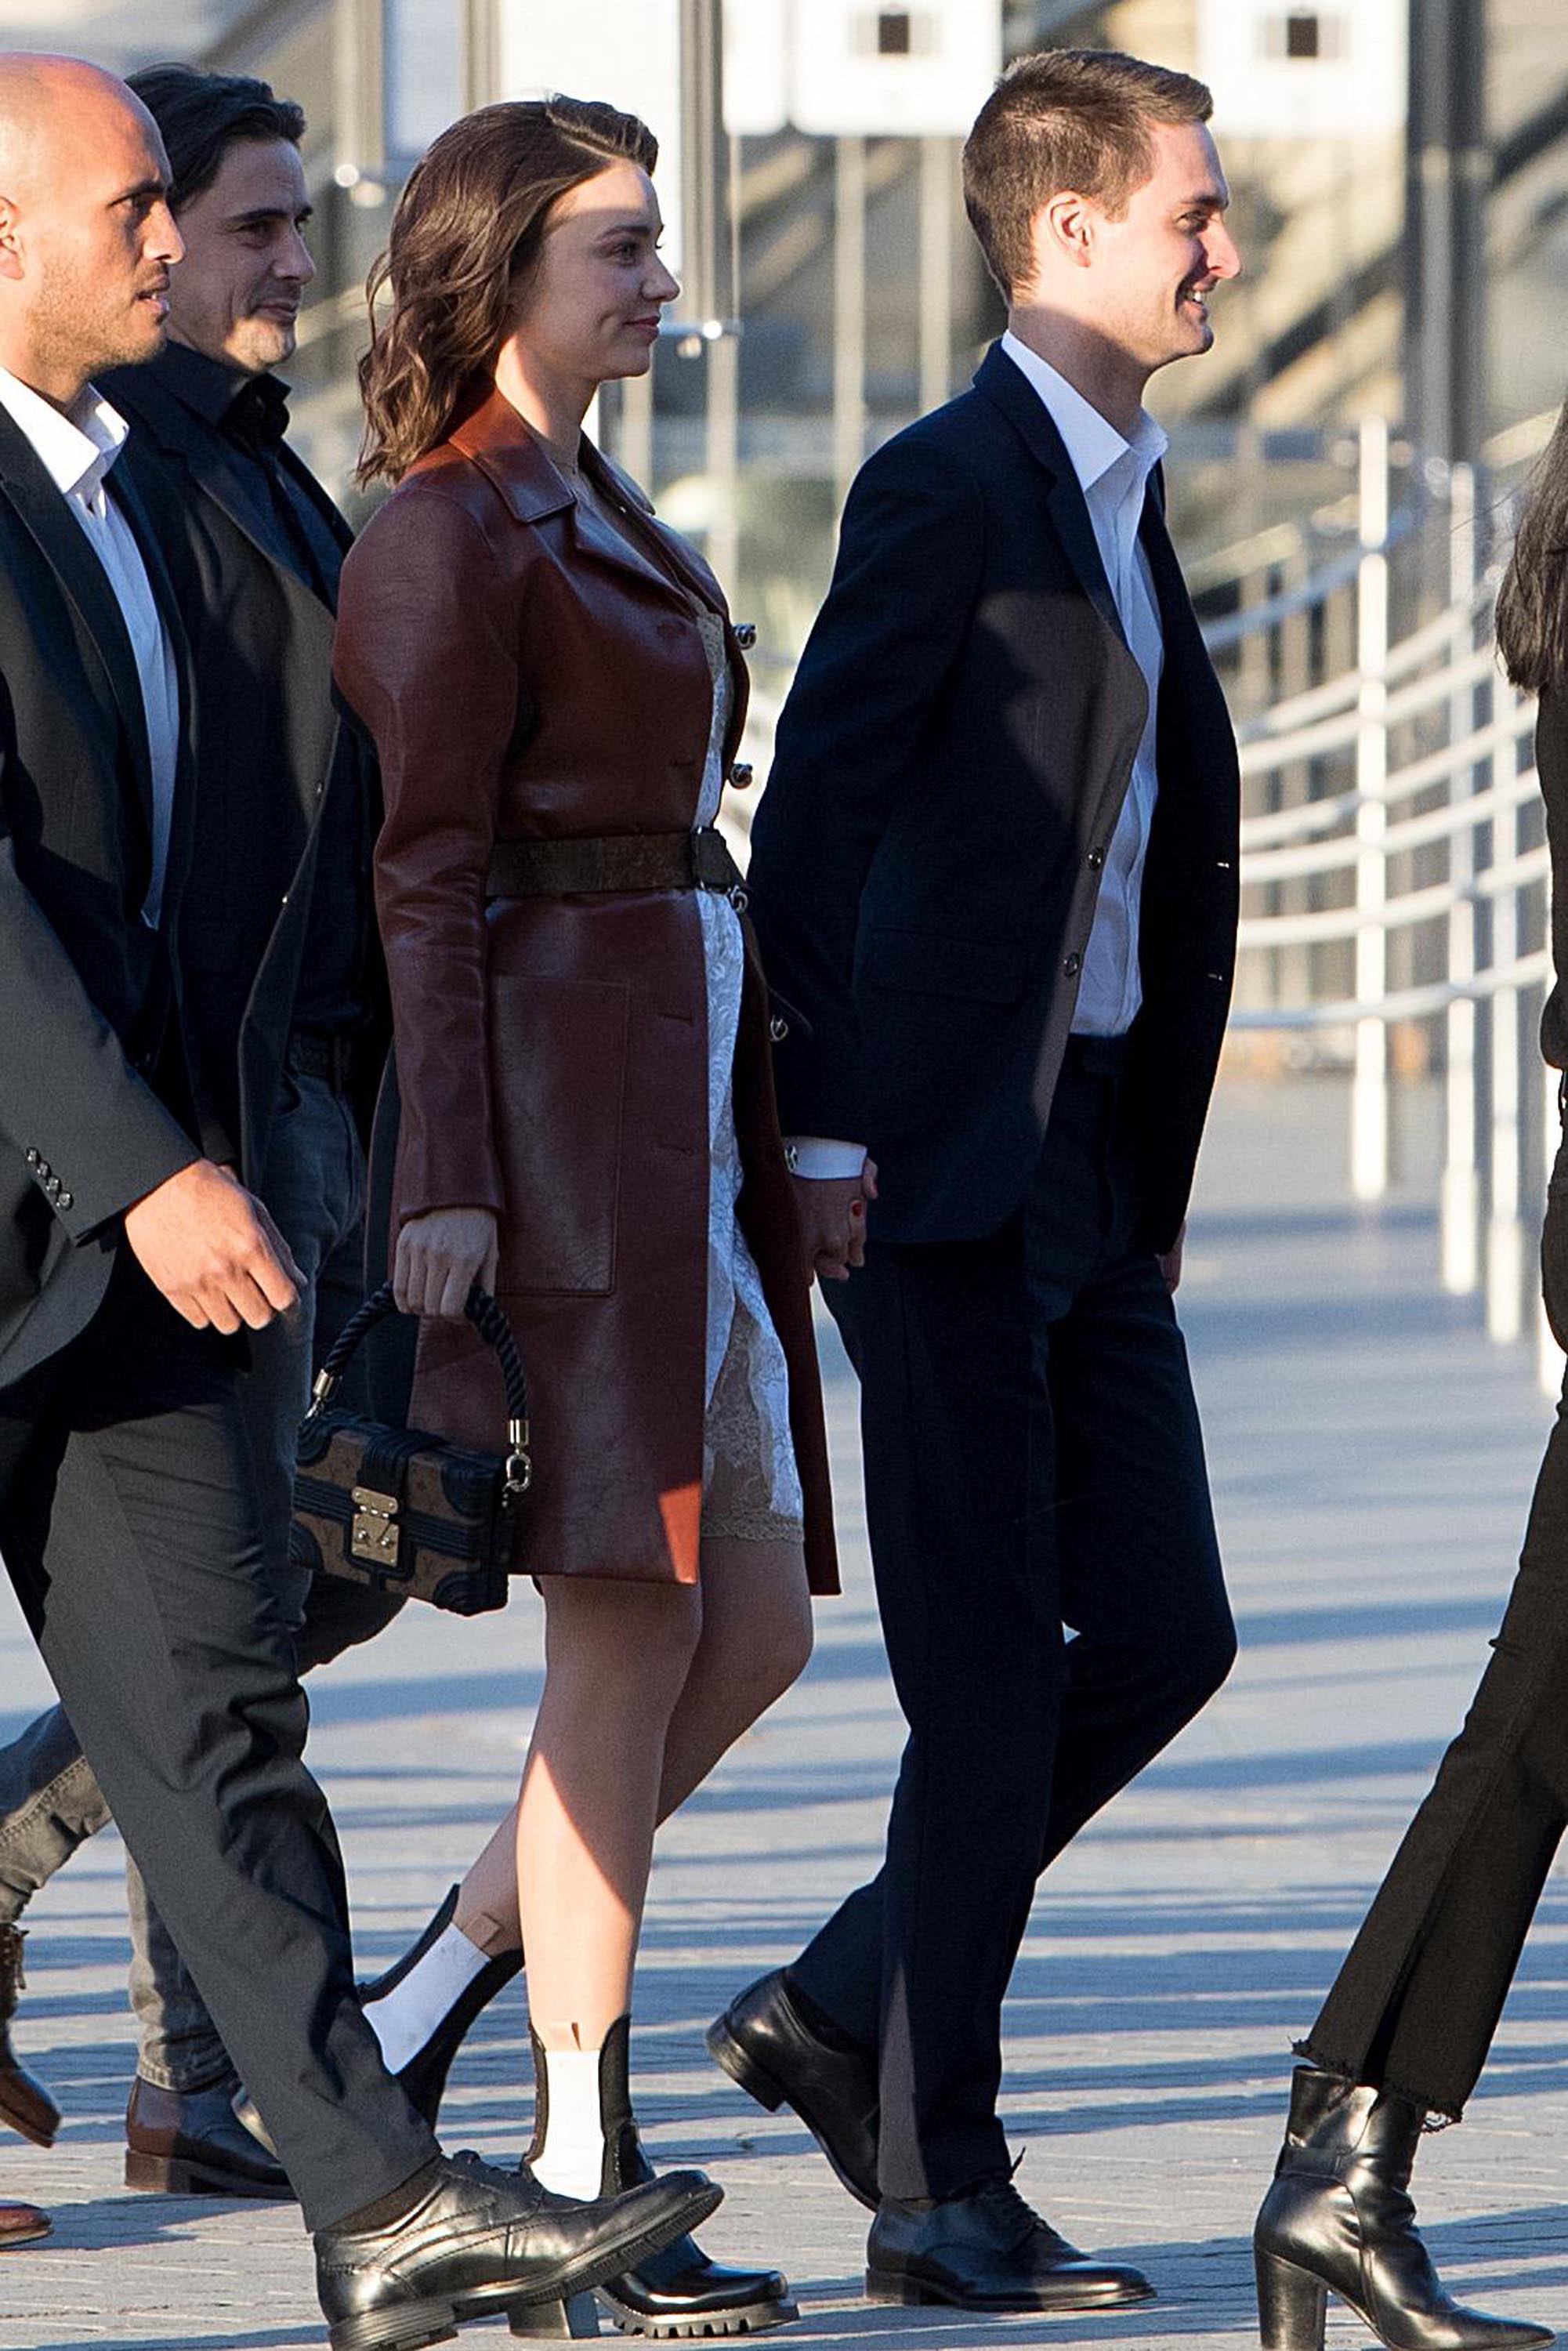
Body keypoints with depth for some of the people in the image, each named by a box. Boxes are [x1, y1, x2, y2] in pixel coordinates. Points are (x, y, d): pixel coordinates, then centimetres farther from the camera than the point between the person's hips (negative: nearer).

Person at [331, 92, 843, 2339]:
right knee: (634, 1632, -8)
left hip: (687, 1106, 10)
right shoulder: (445, 539, -8)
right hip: (558, 1109, -10)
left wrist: (785, 1143, 22)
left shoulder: (604, 525, 20)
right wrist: (440, 1185, -20)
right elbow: (428, 880, -14)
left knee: (756, 1623, 7)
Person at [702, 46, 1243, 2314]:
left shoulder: (1126, 500, 17)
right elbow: (813, 811, -14)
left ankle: (840, 2013, 17)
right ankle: (941, 2190, 4)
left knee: (1165, 1632, 5)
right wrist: (819, 1135, -18)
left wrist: (1162, 1170, 18)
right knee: (996, 1678, -5)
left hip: (1095, 1164, 8)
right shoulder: (948, 484, -10)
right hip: (944, 1169, -8)